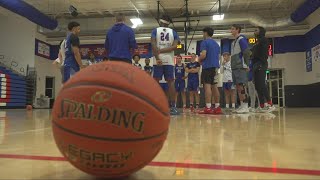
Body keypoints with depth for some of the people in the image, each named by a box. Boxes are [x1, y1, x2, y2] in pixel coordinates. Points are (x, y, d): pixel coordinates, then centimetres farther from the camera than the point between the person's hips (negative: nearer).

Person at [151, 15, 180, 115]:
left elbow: (153, 44, -8)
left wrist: (157, 57, -14)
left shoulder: (155, 30, 9)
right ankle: (173, 106, 0)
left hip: (158, 60, -1)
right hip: (169, 60, 1)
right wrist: (162, 50, -4)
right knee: (171, 82, 2)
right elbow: (175, 46, -3)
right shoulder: (173, 32, 13)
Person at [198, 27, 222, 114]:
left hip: (207, 66, -8)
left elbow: (203, 55, -15)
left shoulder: (204, 42, -4)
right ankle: (217, 107, 11)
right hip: (215, 66, 8)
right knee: (214, 86, 10)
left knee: (207, 85, -11)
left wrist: (199, 59, 4)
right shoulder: (216, 44, 21)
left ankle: (208, 108, -15)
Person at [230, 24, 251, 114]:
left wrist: (246, 65, -12)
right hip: (235, 67, 9)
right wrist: (233, 65, 14)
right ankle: (241, 105, 12)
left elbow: (247, 52, -12)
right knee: (238, 86, 7)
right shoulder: (234, 42, 22)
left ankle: (245, 106, -8)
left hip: (241, 67, -9)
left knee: (242, 86, -11)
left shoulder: (241, 39, -5)